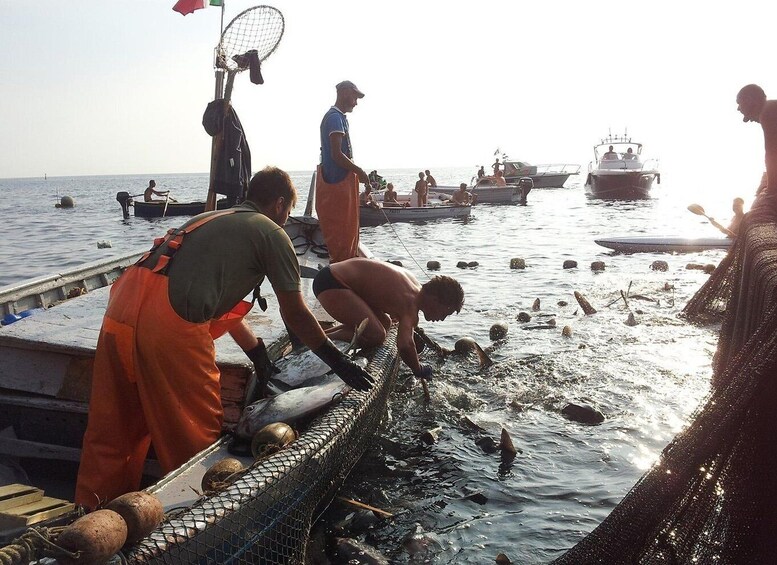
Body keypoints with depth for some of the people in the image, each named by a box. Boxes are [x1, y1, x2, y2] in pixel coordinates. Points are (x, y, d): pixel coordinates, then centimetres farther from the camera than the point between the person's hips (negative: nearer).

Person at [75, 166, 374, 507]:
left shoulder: (212, 219, 30)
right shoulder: (271, 233, 7)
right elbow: (296, 316, 9)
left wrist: (256, 351, 41)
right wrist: (340, 363, 20)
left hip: (125, 305, 9)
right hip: (170, 324, -8)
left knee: (113, 428, 19)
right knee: (195, 437, 9)